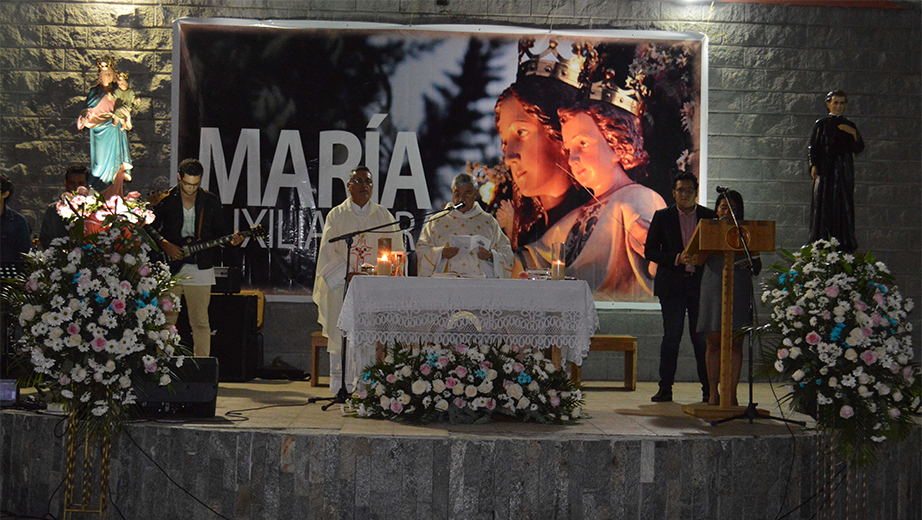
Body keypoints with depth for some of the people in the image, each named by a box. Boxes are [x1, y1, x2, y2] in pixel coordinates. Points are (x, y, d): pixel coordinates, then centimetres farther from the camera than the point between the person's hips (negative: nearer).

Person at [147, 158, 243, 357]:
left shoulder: (211, 201, 8)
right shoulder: (165, 199, 4)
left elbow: (219, 230, 12)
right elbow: (150, 227, 5)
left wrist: (231, 239, -9)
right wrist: (165, 245, -10)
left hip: (200, 268, 0)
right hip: (169, 266, 0)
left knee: (200, 322, 0)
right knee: (166, 320, 1)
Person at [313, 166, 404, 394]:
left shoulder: (384, 216, 12)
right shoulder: (336, 215, 9)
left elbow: (395, 250, 8)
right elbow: (328, 252, 1)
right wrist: (348, 274, -14)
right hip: (343, 285, -1)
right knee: (342, 333, -5)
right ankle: (341, 387, 0)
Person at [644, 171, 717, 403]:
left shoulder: (710, 216, 9)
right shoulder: (662, 217, 6)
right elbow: (650, 251, 2)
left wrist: (702, 258, -11)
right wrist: (676, 259, -12)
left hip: (701, 285, 1)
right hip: (672, 285, -1)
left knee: (702, 337, 1)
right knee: (671, 337, -1)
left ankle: (709, 389, 7)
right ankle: (665, 389, 5)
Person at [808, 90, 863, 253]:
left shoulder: (849, 126, 14)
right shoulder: (821, 124, 8)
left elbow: (859, 149, 6)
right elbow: (814, 147, 2)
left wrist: (854, 134, -12)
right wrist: (814, 165, -12)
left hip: (843, 172, 2)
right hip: (825, 171, -2)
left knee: (843, 206, -2)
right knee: (824, 205, -7)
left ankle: (844, 244, 0)